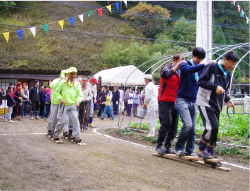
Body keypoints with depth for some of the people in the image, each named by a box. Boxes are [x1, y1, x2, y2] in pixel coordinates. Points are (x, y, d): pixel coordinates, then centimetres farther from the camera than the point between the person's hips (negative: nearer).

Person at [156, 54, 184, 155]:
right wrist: (177, 65, -21)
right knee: (166, 124, -11)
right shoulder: (167, 68, -4)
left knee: (174, 126, 4)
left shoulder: (177, 73, 20)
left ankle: (168, 146, 12)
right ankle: (159, 145, 3)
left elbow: (178, 87, 21)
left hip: (174, 102, 7)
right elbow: (167, 74, -28)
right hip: (165, 102, -7)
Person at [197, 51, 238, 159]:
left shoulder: (227, 74, 17)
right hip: (205, 102, -8)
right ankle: (202, 149, -1)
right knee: (212, 127, -19)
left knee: (214, 129, 6)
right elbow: (200, 81, -14)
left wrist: (228, 99, 6)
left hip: (216, 105, 8)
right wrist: (215, 87, -23)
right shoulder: (212, 67, -8)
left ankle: (210, 154, 15)